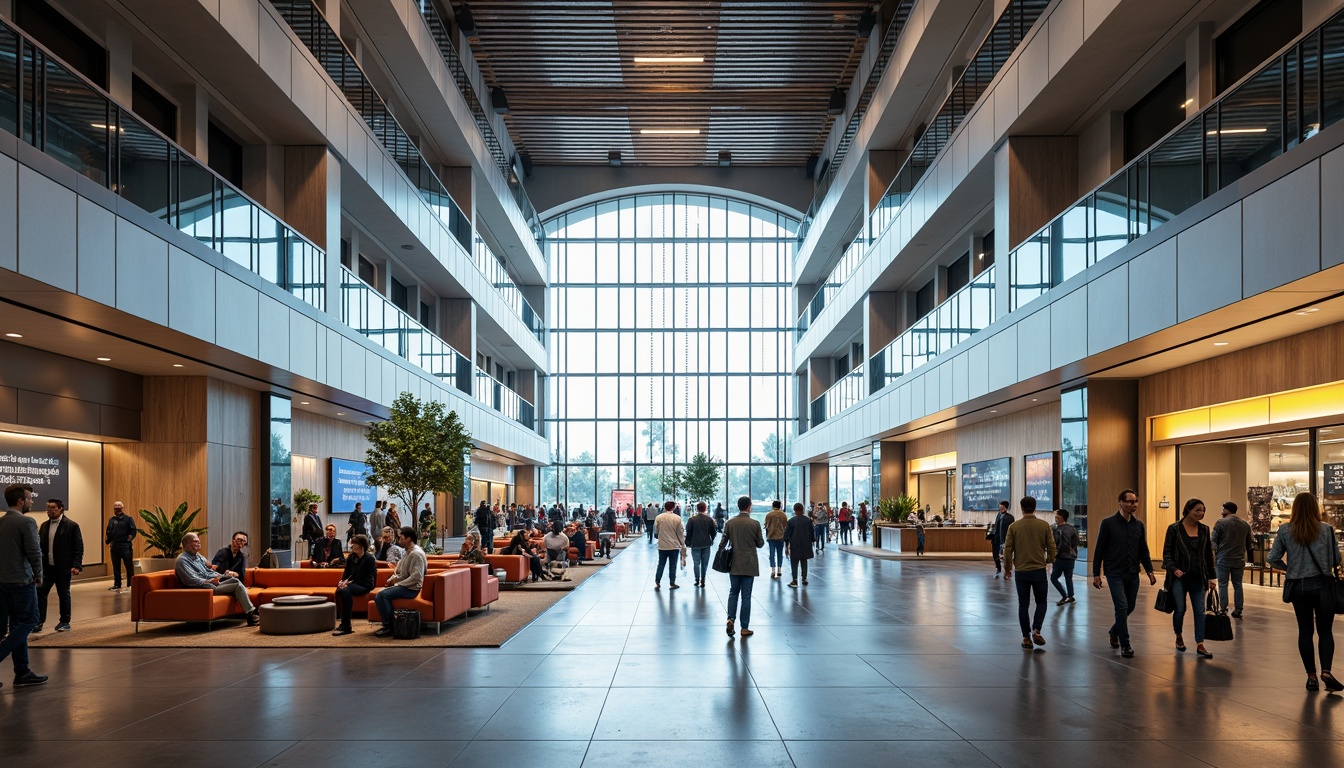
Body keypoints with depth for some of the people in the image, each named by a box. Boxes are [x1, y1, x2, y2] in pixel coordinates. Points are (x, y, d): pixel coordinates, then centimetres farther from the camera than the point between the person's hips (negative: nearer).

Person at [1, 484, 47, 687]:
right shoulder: (26, 522, -14)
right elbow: (34, 552, -15)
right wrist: (38, 575, -1)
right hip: (21, 580, -8)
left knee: (17, 624, 11)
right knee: (28, 621, 3)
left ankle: (22, 672, 14)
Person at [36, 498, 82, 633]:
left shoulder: (71, 526, -6)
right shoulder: (44, 525, 10)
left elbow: (78, 547, -8)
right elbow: (40, 545, 10)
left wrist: (76, 565, -16)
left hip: (63, 567, -4)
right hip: (46, 567, 4)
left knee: (63, 594, 5)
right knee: (40, 593, -1)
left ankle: (65, 622, 15)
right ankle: (39, 621, 6)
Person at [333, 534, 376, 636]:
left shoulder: (369, 558, -8)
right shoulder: (352, 556, 12)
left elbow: (368, 578, -13)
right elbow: (347, 572, 17)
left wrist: (350, 582, -21)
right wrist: (343, 581, -7)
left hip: (365, 585, -7)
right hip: (353, 584, 7)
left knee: (345, 590, -34)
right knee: (339, 590, -25)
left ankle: (346, 626, -36)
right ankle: (342, 622, -23)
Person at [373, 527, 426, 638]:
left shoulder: (416, 554, -15)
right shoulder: (408, 552, 18)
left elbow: (416, 577, -23)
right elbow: (401, 571, 29)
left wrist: (398, 584, -17)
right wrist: (394, 578, 7)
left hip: (411, 588, -10)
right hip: (404, 586, 10)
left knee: (382, 595, -23)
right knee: (379, 595, -1)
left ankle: (388, 627, -17)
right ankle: (387, 624, -1)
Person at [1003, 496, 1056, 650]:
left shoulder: (1014, 526, -4)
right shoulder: (1044, 525, -4)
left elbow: (1007, 549, -3)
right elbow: (1051, 546, -1)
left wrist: (1007, 567, 12)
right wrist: (1049, 561, 20)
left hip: (1021, 571, 0)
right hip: (1039, 570, 0)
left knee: (1023, 605, 9)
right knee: (1041, 602, 14)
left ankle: (1026, 638, 9)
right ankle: (1036, 630, -4)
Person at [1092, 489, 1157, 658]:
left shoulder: (1139, 524, 8)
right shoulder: (1108, 523, -7)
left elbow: (1143, 550, 14)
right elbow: (1099, 550, -5)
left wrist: (1149, 571, 6)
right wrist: (1096, 574, -7)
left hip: (1133, 574, 5)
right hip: (1115, 574, -5)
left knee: (1130, 607, 11)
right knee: (1122, 607, -12)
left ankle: (1114, 631, 37)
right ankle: (1125, 645, -1)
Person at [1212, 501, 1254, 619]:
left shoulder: (1220, 523, -7)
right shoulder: (1245, 524, 10)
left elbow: (1214, 541, -7)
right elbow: (1249, 543, 17)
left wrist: (1214, 556, 1)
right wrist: (1247, 558, 25)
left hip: (1223, 559, -4)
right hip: (1239, 560, 4)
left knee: (1223, 584, 0)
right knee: (1237, 585, 11)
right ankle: (1238, 611, 11)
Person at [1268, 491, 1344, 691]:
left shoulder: (1285, 531, -4)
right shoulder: (1326, 530, -6)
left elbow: (1272, 559, -4)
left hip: (1298, 587, 1)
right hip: (1322, 585, -1)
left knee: (1305, 631, 10)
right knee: (1325, 631, 7)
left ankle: (1311, 676, 12)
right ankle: (1326, 671, -11)